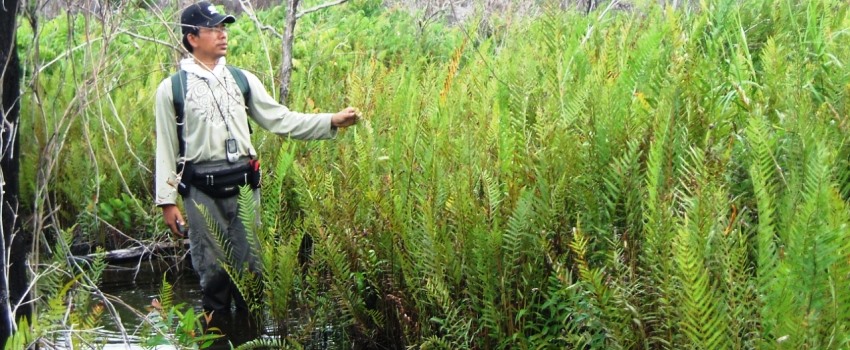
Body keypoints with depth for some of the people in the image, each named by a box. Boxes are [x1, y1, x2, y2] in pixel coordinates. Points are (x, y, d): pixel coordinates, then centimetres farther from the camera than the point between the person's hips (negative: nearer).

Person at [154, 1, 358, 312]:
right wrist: (167, 201, -2)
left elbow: (280, 120, 8)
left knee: (251, 266, 5)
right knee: (211, 270, 2)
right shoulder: (172, 88, 0)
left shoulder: (242, 80, 10)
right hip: (201, 191, -3)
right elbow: (166, 148, 1)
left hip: (243, 185, 3)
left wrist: (332, 121, -2)